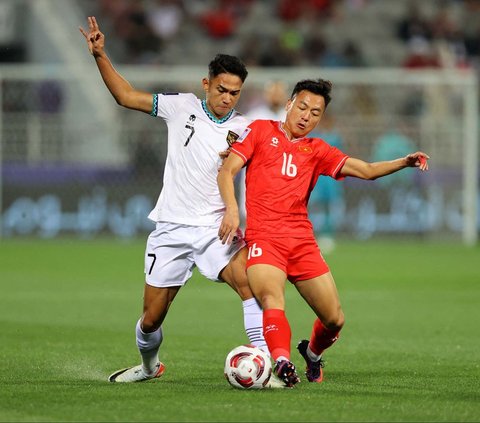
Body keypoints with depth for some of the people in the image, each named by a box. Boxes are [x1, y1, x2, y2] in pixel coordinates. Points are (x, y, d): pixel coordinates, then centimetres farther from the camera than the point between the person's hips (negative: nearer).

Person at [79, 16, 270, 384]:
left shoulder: (244, 128, 1)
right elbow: (127, 96, 6)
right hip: (171, 229, 1)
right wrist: (101, 56, -3)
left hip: (215, 228, -1)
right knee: (152, 318, 7)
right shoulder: (181, 108, 2)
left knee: (249, 282, -29)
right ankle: (149, 365, 39)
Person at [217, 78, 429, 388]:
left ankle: (313, 353, 32)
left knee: (335, 320, 3)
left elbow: (366, 171, 12)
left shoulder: (317, 150, 19)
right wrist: (232, 208, -13)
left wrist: (404, 163, -5)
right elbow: (227, 171, 4)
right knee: (272, 301, -31)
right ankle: (282, 363, -46)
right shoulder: (261, 131, 11)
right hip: (264, 238, -4)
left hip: (302, 241, 4)